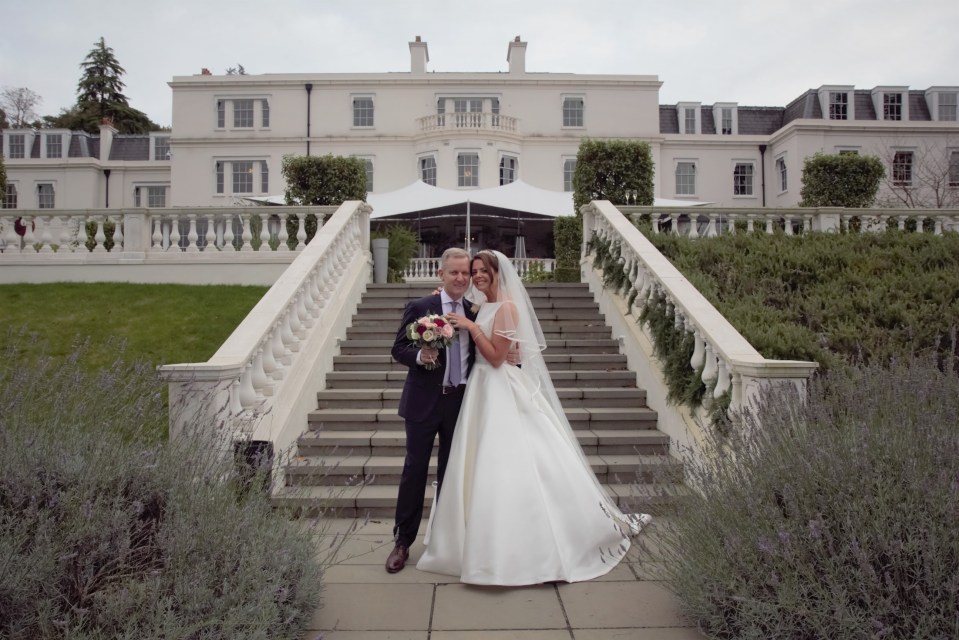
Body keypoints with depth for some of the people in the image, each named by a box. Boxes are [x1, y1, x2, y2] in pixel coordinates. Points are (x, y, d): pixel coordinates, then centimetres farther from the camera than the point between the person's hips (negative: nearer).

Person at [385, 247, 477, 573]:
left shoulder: (474, 313, 5)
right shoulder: (419, 307, -6)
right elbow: (398, 349, -6)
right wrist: (420, 356, -26)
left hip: (460, 402, 4)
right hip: (424, 401, -3)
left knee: (451, 471, 14)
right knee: (415, 470, 4)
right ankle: (403, 541, 18)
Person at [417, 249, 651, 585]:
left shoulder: (505, 307, -12)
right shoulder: (483, 308, 14)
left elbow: (496, 357, -17)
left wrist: (471, 327, -17)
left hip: (502, 394, -9)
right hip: (483, 392, 9)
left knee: (507, 468, -7)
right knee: (484, 469, 12)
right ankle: (492, 544, 24)